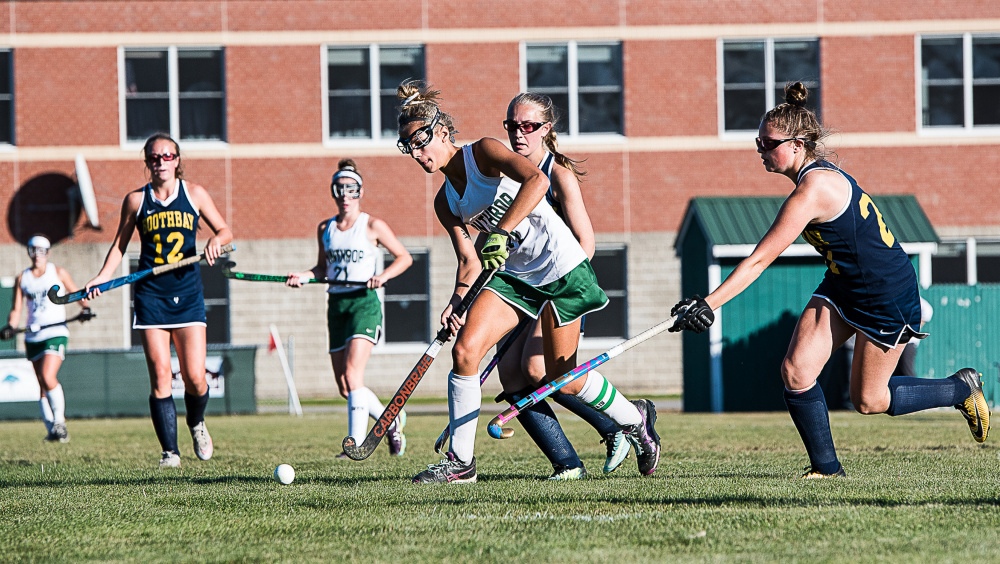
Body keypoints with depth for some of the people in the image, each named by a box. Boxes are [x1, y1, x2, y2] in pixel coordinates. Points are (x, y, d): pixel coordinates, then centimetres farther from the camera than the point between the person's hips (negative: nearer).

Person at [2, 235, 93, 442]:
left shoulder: (58, 273, 4)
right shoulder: (22, 278, 11)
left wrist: (85, 308, -11)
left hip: (56, 332, -4)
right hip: (33, 336, 4)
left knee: (48, 377, -22)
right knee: (42, 386, 5)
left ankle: (59, 420, -8)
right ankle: (51, 430, 11)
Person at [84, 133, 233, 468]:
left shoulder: (194, 194, 6)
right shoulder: (136, 200, 6)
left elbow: (224, 230, 13)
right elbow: (120, 245, 14)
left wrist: (216, 240, -9)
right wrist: (103, 277, -1)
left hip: (188, 293, 0)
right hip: (151, 295, 0)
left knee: (195, 379, -5)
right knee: (160, 376, -10)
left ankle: (197, 424, 27)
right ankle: (170, 451, -6)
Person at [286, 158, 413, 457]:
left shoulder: (372, 226, -2)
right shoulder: (325, 228, 12)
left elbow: (404, 257, 3)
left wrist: (383, 275, -13)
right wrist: (303, 276, 1)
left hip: (364, 302, -6)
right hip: (337, 305, 6)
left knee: (352, 373, -21)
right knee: (344, 386, 5)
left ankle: (357, 445, -24)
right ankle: (390, 420, 29)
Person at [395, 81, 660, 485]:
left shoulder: (483, 152, -13)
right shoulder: (444, 203, 8)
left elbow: (536, 179, -30)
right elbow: (470, 260, 5)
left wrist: (500, 232, -39)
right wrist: (458, 300, -16)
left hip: (560, 269, -6)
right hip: (513, 276, 6)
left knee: (564, 380, 2)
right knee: (464, 349, -15)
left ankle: (635, 420, 30)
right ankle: (460, 462, -8)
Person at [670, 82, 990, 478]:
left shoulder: (813, 191, -27)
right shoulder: (818, 174, 1)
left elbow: (759, 260, -29)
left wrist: (708, 305, -29)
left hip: (888, 294, -9)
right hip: (842, 286, 9)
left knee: (868, 401, 5)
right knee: (796, 372, -8)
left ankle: (961, 389, 26)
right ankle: (826, 467, 3)